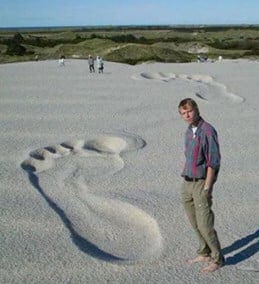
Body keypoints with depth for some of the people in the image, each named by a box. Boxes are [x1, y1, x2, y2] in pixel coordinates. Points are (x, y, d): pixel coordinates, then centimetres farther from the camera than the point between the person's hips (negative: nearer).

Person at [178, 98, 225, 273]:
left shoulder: (208, 131, -16)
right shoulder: (189, 131, 9)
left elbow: (213, 162, -17)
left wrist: (206, 188, -18)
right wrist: (186, 179, 15)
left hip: (201, 183, -8)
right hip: (187, 182, 8)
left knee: (204, 224, -3)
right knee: (194, 222, 15)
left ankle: (217, 259, 14)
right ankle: (205, 253, 31)